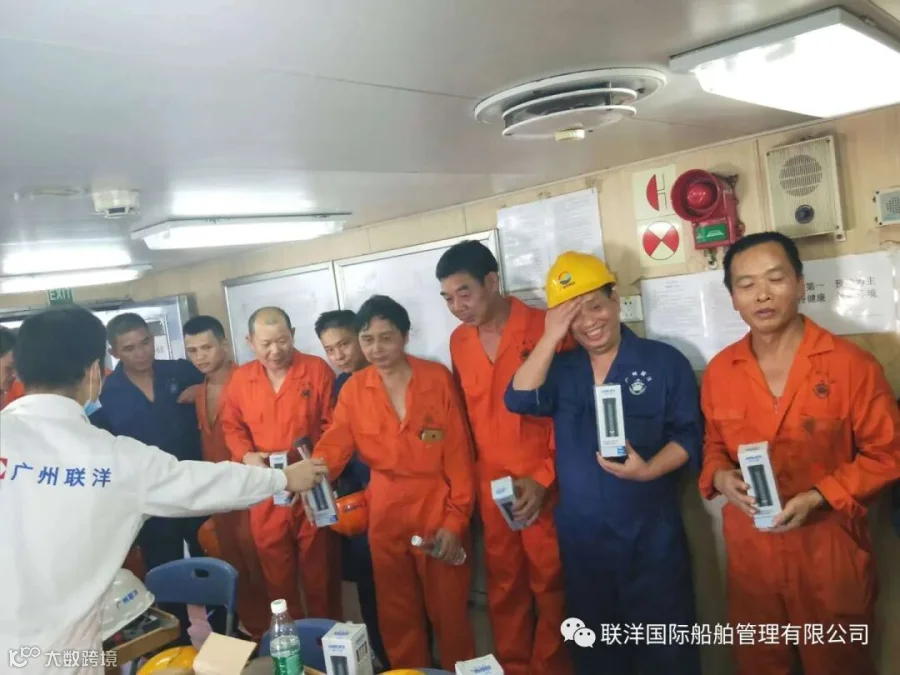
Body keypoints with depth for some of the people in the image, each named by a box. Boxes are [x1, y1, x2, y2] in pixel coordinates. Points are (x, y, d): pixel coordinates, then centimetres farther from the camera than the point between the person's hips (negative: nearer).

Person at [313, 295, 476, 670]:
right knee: (397, 613, 16)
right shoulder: (353, 390, 1)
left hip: (438, 509, -2)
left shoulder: (438, 378, -7)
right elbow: (334, 445, -7)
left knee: (448, 609, 9)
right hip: (385, 513, 3)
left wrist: (456, 518, -11)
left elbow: (459, 454, -7)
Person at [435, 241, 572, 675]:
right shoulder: (458, 341, 6)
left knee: (550, 583, 8)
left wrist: (544, 476, -13)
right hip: (490, 487, 4)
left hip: (544, 484, -4)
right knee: (503, 586, 15)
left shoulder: (544, 328, -11)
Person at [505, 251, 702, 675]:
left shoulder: (664, 361, -5)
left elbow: (689, 434, -7)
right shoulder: (560, 369, 5)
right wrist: (551, 336, -18)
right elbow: (520, 400, -13)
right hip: (580, 540, 4)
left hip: (652, 538, -3)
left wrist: (647, 470, -24)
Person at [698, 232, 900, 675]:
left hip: (830, 553, -3)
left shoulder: (850, 364, -11)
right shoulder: (718, 371, 1)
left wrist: (818, 497, -18)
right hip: (751, 552, 3)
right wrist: (721, 477, -10)